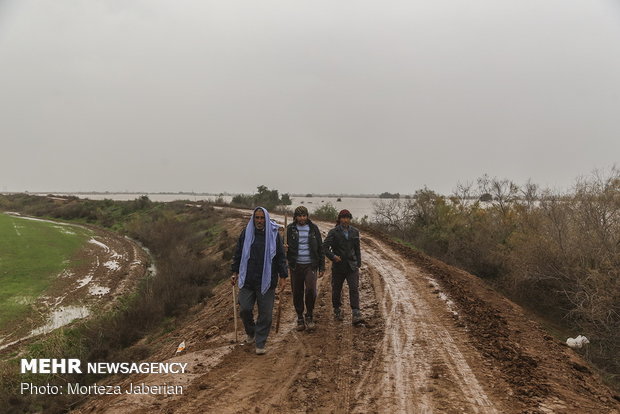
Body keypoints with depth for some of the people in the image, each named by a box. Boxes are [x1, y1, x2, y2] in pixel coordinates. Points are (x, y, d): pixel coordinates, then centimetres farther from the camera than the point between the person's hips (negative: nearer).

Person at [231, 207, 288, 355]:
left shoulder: (274, 234, -1)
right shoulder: (246, 233, 3)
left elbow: (281, 257, 2)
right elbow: (238, 254, 11)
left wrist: (283, 276, 0)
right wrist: (235, 272, 8)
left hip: (267, 281, -1)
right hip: (247, 280, 1)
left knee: (265, 313, 1)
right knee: (244, 309, 1)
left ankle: (260, 343, 15)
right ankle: (251, 333, 31)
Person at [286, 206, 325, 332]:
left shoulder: (313, 228, 4)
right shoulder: (290, 229, 3)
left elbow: (320, 248, 9)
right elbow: (285, 245, 11)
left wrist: (322, 267, 6)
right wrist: (284, 248, -14)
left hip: (310, 265, -1)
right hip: (295, 265, 1)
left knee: (311, 290, -15)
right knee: (297, 293, 5)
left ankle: (309, 316, 6)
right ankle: (300, 318, 23)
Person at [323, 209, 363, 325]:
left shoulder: (355, 232, 9)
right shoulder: (333, 232, -3)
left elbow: (357, 249, 15)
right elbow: (325, 247, -9)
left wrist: (358, 264, 13)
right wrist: (332, 256, -23)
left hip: (352, 266, 2)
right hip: (338, 266, -1)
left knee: (354, 289, -11)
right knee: (336, 289, 10)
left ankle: (356, 315, -15)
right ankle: (337, 310, 31)